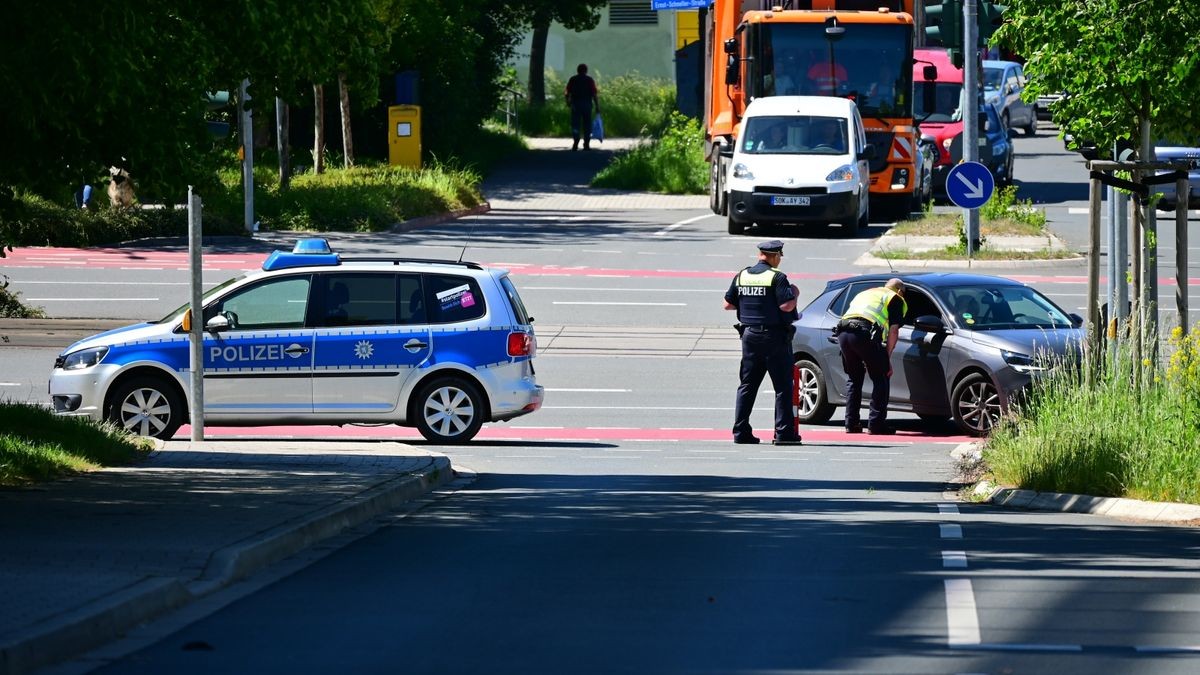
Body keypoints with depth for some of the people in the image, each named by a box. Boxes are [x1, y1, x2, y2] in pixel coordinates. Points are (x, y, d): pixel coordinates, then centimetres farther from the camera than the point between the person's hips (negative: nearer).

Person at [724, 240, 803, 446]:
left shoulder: (742, 276, 6)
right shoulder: (777, 278, -12)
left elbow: (728, 304, 11)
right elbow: (787, 305, -21)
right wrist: (794, 293, -1)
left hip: (749, 334, 6)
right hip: (774, 336, -6)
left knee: (747, 385, 11)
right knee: (783, 386, 0)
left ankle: (740, 431, 7)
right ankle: (784, 432, -4)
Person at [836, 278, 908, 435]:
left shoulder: (864, 294, 38)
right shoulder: (896, 300, 18)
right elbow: (893, 330, 6)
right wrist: (887, 358, 10)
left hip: (843, 332, 6)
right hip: (865, 332, -6)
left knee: (853, 378, 21)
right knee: (881, 379, 7)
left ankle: (851, 424, 17)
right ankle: (876, 424, 1)